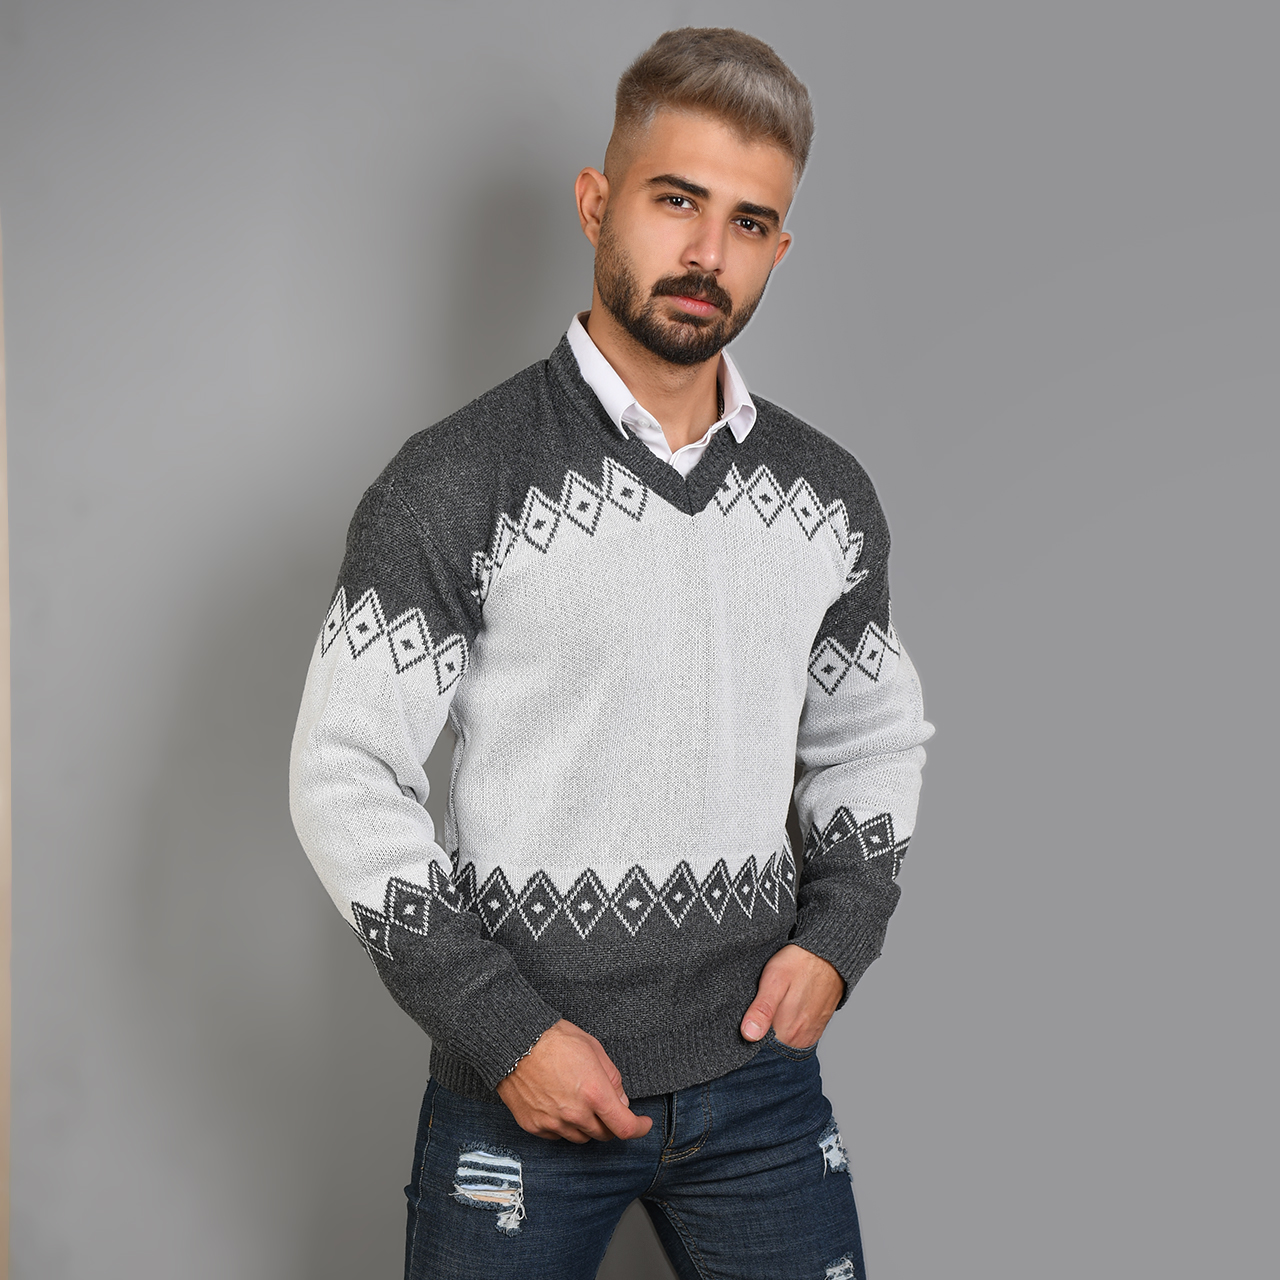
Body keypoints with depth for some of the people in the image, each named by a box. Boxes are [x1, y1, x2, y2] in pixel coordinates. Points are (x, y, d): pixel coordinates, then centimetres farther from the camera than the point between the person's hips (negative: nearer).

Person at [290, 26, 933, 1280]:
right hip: (523, 1084, -3)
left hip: (760, 1076, 4)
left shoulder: (828, 494, 3)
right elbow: (344, 775, -11)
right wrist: (504, 1028, -14)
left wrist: (838, 937, -1)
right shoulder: (458, 482, -11)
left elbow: (873, 744, 15)